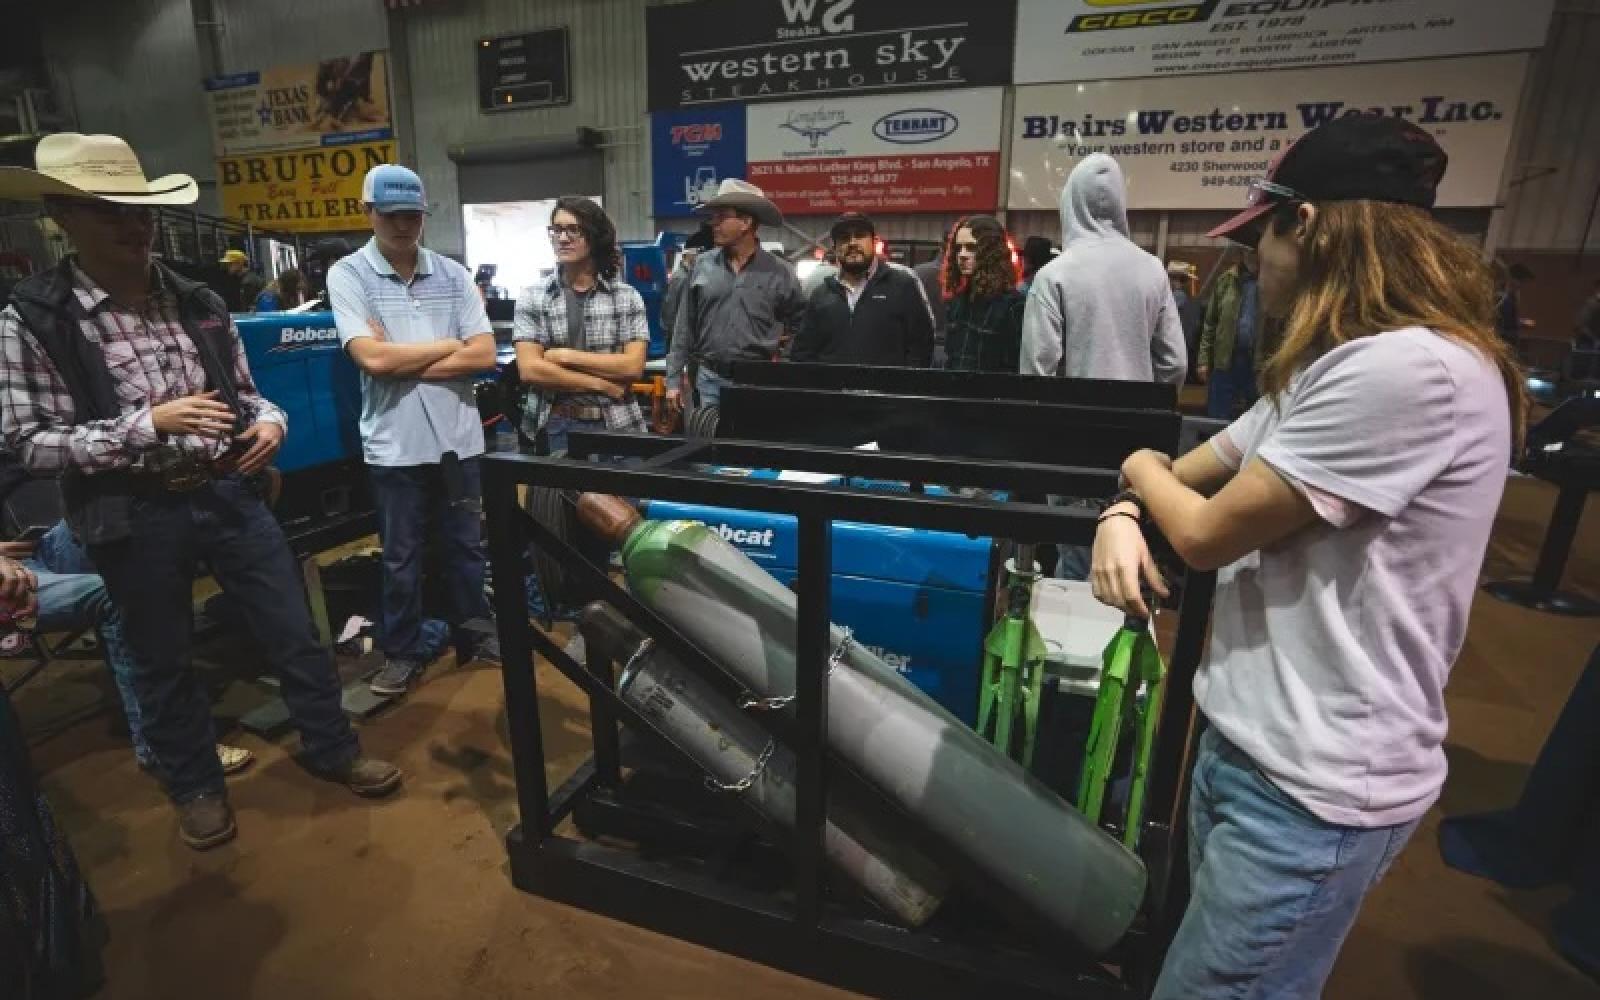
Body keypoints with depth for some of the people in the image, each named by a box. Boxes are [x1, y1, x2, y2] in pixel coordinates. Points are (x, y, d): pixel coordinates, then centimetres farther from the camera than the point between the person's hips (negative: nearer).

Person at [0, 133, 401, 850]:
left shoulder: (199, 303, 5)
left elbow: (245, 391, 14)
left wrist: (268, 421, -9)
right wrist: (148, 423, -21)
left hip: (230, 495, 3)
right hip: (133, 516, -3)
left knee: (294, 632, 10)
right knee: (162, 661, 15)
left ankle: (331, 749, 31)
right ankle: (195, 785, 37)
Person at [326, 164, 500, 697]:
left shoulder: (453, 274, 4)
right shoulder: (347, 275, -3)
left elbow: (484, 355, -4)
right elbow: (372, 358, -15)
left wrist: (403, 364, -10)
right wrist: (451, 345, -6)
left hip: (457, 437, 2)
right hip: (394, 443, -2)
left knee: (465, 546, 15)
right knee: (401, 558, 12)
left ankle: (475, 632, 33)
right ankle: (403, 653, 28)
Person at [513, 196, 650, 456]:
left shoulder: (628, 297, 2)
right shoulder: (532, 297, 2)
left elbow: (633, 367, -7)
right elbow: (530, 370, -8)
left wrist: (566, 356, -11)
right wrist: (603, 385, -11)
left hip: (616, 425, 0)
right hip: (555, 427, 0)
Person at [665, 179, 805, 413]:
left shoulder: (779, 272, -1)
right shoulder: (703, 266, 5)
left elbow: (800, 325, 12)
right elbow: (685, 327, 7)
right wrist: (674, 378, 5)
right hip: (709, 379, 2)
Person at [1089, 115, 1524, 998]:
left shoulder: (1410, 370, -24)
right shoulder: (1339, 364, 11)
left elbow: (1206, 532, -22)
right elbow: (1201, 469, 14)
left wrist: (1140, 465, 0)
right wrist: (1121, 513, -8)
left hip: (1313, 786, -9)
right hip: (1256, 743, 10)